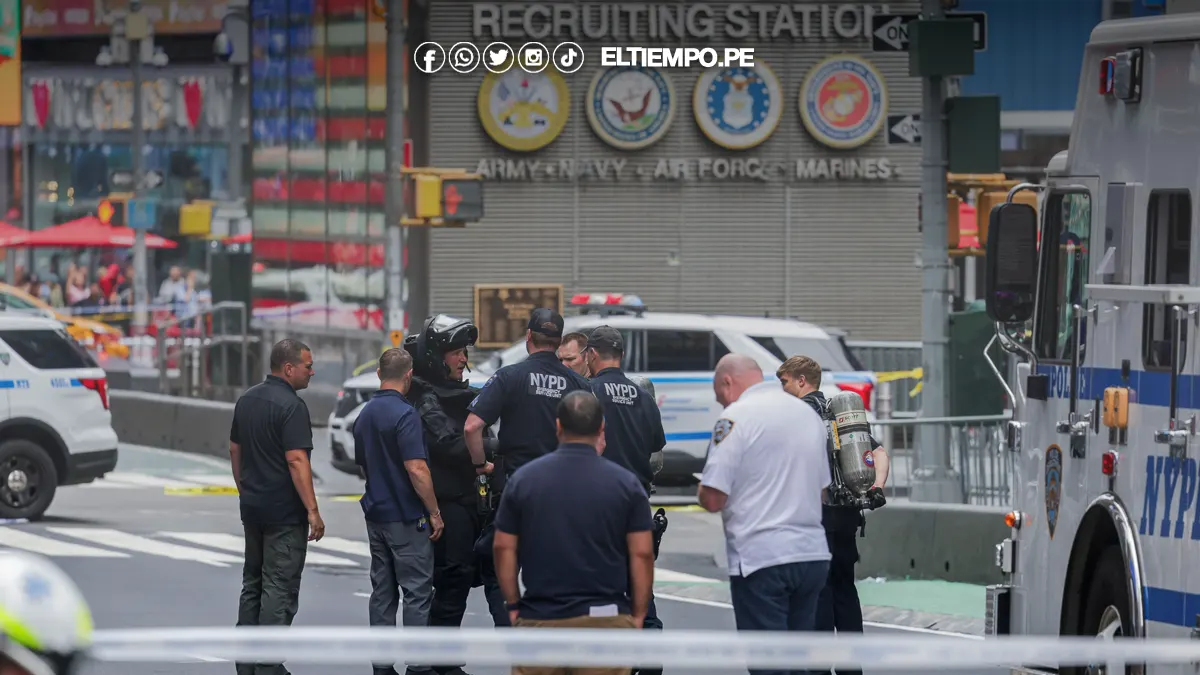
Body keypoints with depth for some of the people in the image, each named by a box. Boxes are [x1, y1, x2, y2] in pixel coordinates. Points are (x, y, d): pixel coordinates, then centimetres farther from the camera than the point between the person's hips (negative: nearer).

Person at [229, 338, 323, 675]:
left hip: (253, 507, 8)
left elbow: (234, 449, 17)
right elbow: (296, 460, -22)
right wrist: (312, 511, -20)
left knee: (252, 583, 15)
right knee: (279, 588, -5)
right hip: (284, 511, -8)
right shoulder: (291, 406, -16)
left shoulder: (247, 400, 10)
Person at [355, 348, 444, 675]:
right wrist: (434, 512, -14)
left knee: (383, 592, 10)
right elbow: (416, 469, -22)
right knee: (417, 593, -4)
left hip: (376, 513, 8)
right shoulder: (404, 414, -17)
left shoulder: (364, 415, 9)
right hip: (407, 517, -8)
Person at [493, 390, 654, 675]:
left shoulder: (524, 479, 2)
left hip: (539, 619, 1)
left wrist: (513, 606, 12)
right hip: (605, 619, -1)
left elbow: (504, 549, 3)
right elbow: (641, 554, -3)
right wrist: (638, 614, 6)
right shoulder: (625, 483, -2)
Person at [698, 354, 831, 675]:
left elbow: (713, 499, -13)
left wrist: (702, 490, 8)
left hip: (761, 558, -7)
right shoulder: (809, 413, 13)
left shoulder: (736, 417, -9)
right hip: (813, 553, 7)